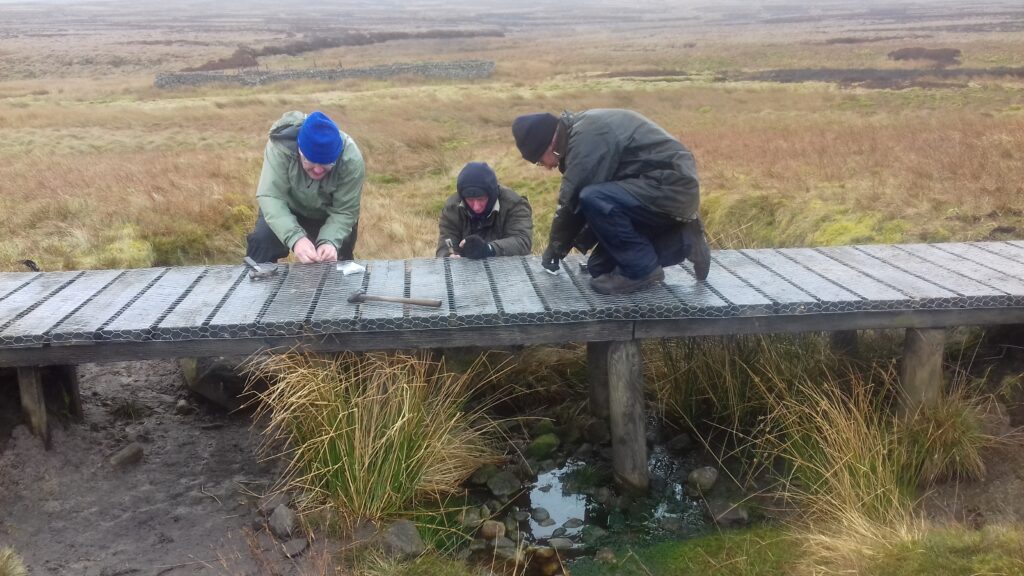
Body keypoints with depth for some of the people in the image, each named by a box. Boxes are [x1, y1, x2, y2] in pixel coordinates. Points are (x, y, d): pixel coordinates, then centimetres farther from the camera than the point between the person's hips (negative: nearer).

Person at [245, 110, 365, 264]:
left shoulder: (351, 160, -32)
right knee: (261, 240, -21)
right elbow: (270, 196, -38)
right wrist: (295, 238, -54)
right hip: (287, 209, -1)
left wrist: (330, 241, -47)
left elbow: (344, 211, -27)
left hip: (329, 215, 1)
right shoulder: (281, 146, -35)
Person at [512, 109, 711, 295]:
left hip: (672, 187, -10)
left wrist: (556, 246, -3)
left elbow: (573, 200, -17)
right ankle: (682, 243, 12)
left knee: (594, 200, -30)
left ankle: (640, 270, -12)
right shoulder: (582, 129, 12)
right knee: (600, 267, 7)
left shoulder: (586, 137, -20)